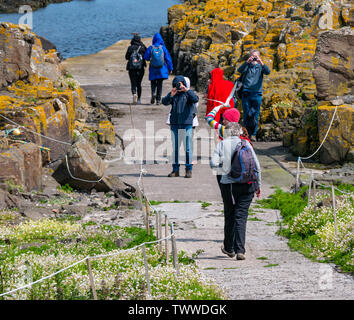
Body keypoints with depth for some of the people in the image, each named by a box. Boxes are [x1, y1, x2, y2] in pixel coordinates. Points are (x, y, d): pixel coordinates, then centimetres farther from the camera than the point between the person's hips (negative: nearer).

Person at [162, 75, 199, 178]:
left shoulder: (188, 93, 2)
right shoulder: (172, 94, 9)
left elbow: (196, 99, -17)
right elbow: (164, 102, -6)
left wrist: (187, 90, -27)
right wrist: (171, 95, -22)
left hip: (187, 124, -3)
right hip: (174, 124, 3)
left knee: (188, 148, -3)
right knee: (175, 148, 5)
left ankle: (189, 170, 3)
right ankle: (175, 170, 10)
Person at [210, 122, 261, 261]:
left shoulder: (221, 145, 0)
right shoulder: (245, 144, 0)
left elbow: (213, 163, -12)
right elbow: (256, 165, -1)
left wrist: (221, 169, 9)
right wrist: (258, 185, 7)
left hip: (227, 185, 0)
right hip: (246, 185, 0)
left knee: (229, 216, 16)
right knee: (241, 216, 1)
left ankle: (229, 248, 28)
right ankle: (240, 250, -10)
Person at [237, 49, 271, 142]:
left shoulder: (260, 67, 11)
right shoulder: (247, 66, 11)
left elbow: (268, 72, -8)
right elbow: (240, 70, -9)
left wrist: (261, 63, -21)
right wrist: (247, 62, -22)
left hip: (257, 93, 0)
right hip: (246, 93, 0)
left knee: (255, 115, -2)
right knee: (246, 114, -1)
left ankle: (253, 134, 4)